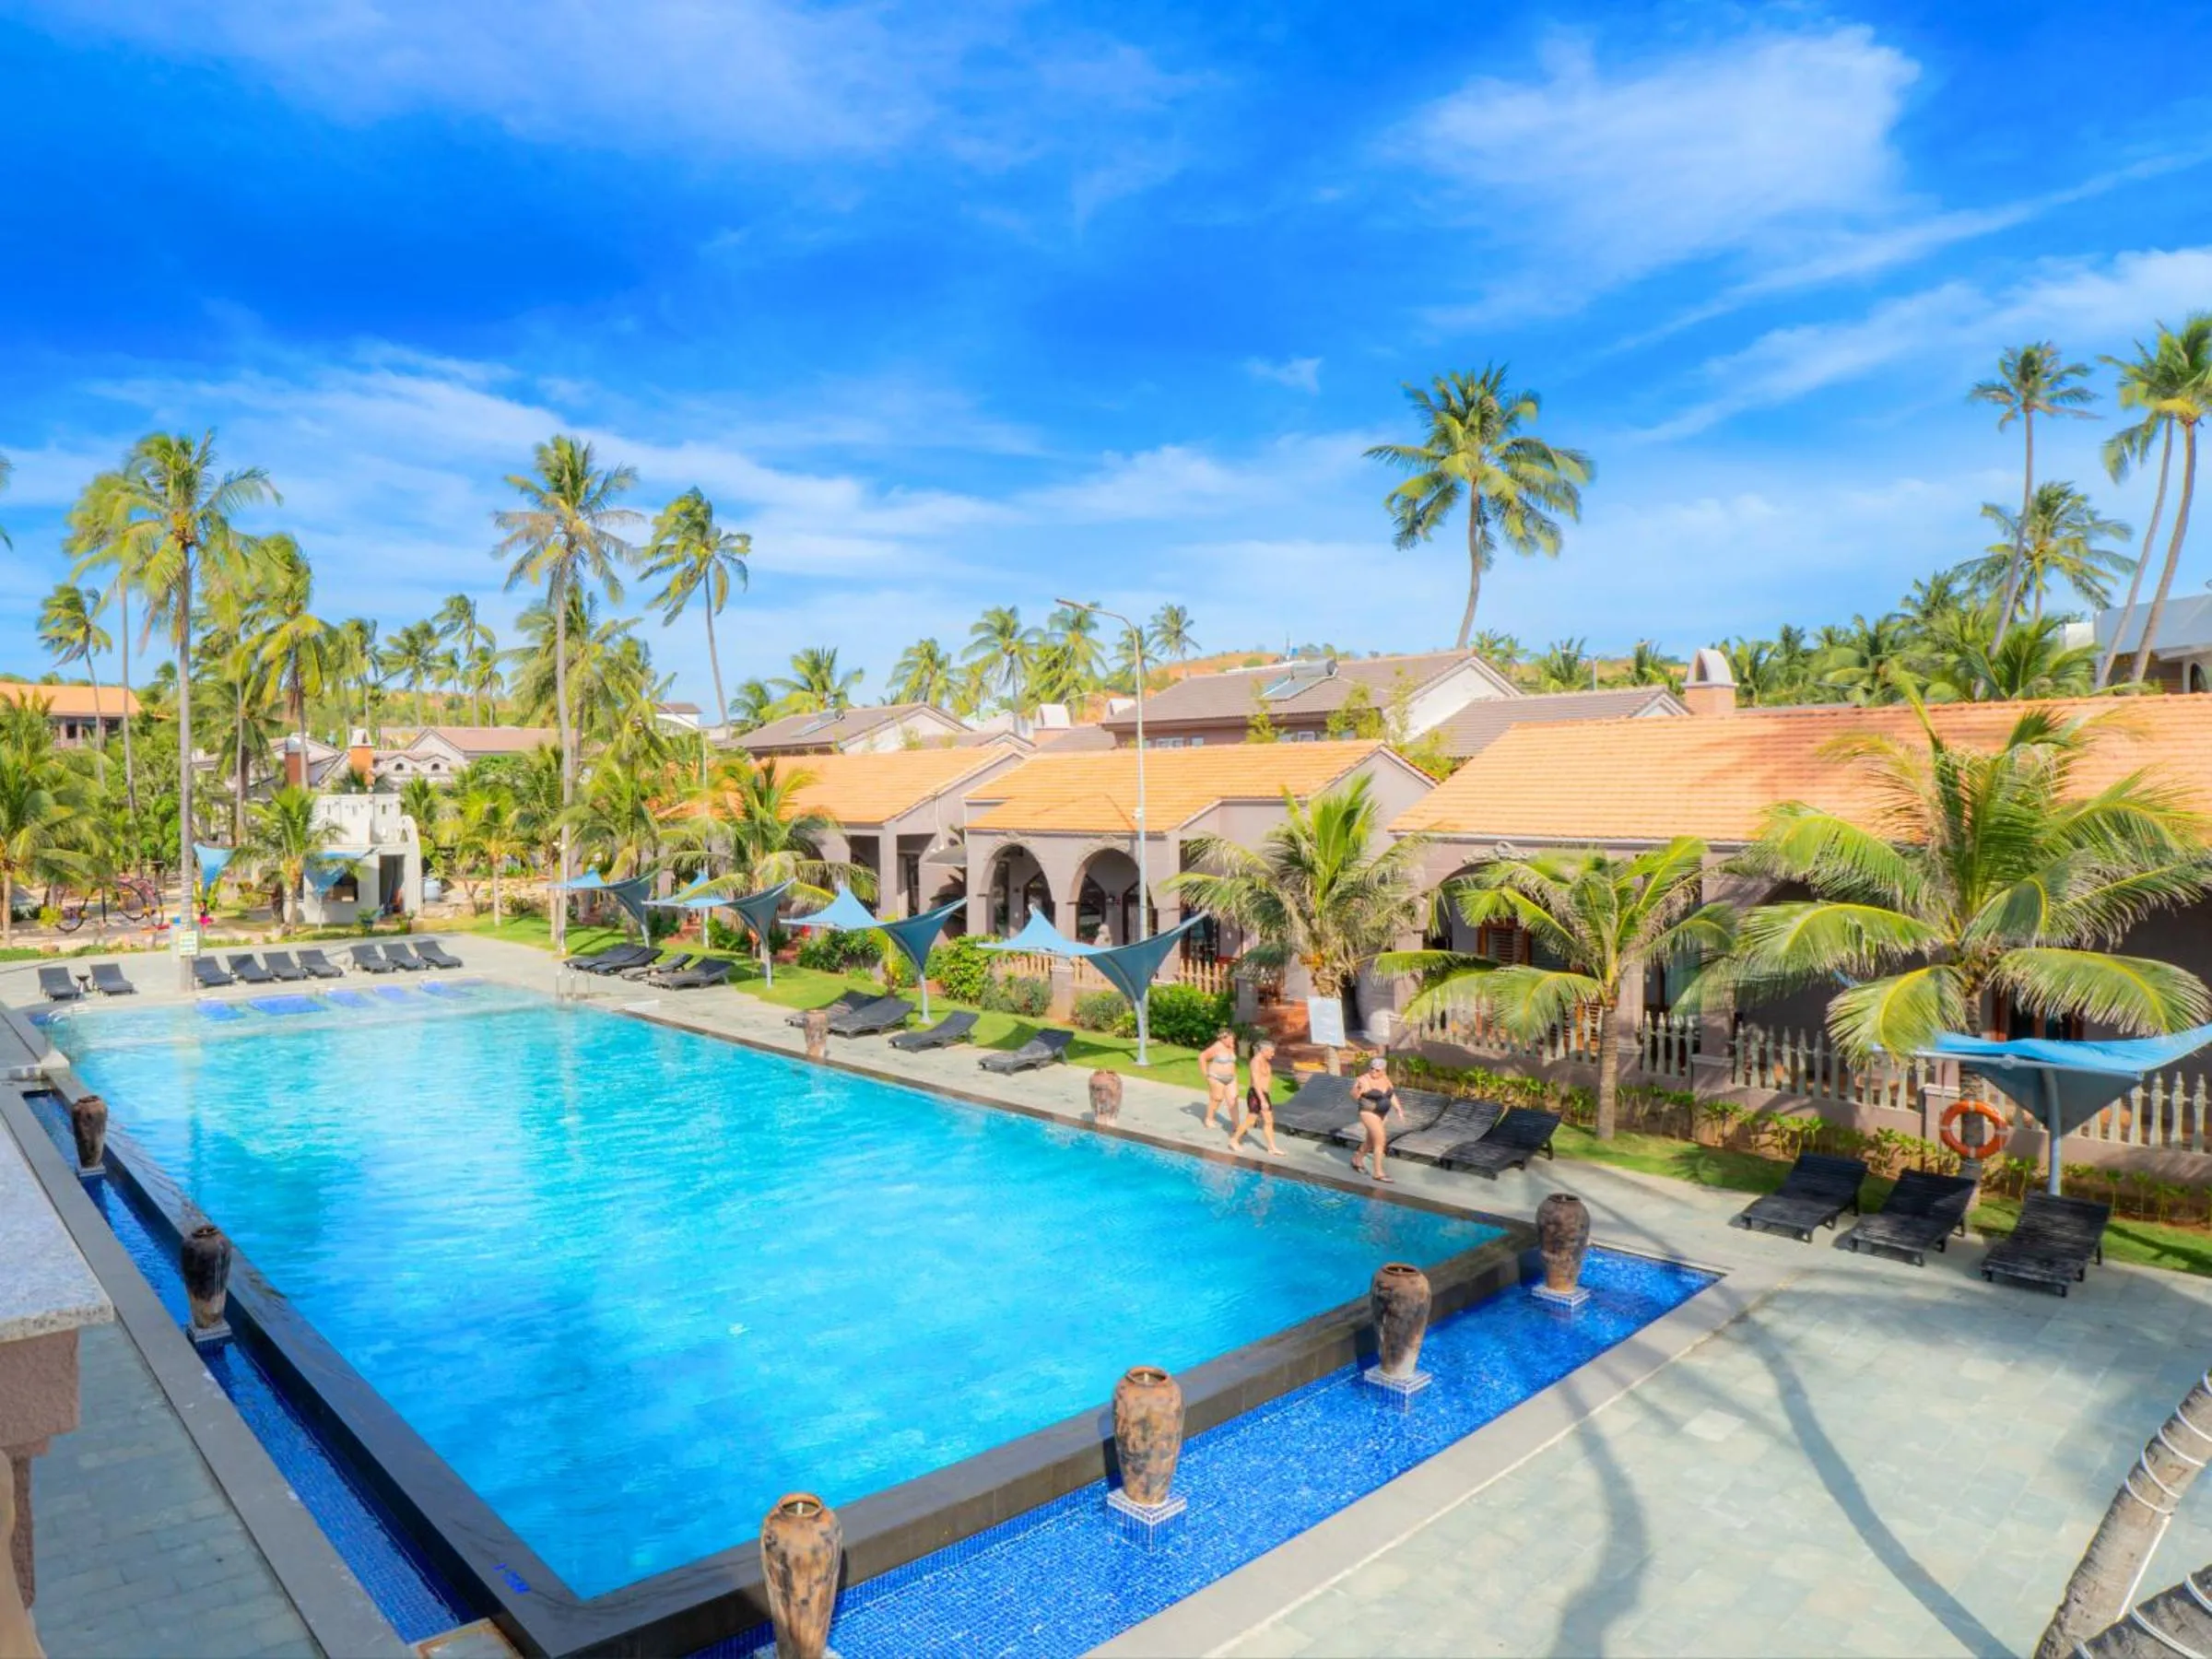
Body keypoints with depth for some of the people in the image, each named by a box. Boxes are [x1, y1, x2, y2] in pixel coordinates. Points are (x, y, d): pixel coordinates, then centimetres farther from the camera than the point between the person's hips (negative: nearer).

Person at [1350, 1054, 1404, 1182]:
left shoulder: (1385, 1078, 1)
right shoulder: (1364, 1080, -19)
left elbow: (1391, 1095, 10)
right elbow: (1354, 1098, -21)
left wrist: (1399, 1109, 1)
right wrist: (1358, 1091, -40)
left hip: (1381, 1114, 8)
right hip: (1369, 1114, -8)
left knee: (1371, 1141, 20)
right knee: (1380, 1141, -12)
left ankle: (1356, 1160, 40)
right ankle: (1378, 1173, -4)